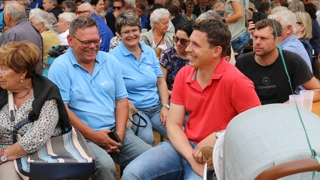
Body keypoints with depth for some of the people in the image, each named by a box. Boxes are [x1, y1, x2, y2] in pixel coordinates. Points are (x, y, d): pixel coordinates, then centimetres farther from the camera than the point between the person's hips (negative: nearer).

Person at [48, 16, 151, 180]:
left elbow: (121, 100, 10)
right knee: (105, 165, -32)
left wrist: (119, 133, -5)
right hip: (81, 135, -5)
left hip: (114, 131, 5)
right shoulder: (60, 67, -7)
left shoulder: (111, 62, 8)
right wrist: (93, 135, -14)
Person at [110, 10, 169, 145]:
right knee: (146, 138, -32)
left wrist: (165, 106, 0)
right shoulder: (114, 57, -5)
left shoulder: (150, 52, 10)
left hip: (157, 107, 5)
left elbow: (161, 82, 12)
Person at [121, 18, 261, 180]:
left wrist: (218, 137, -18)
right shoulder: (183, 75, 1)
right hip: (184, 147, 5)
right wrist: (192, 157, -15)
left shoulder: (235, 81, -17)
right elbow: (173, 124, 0)